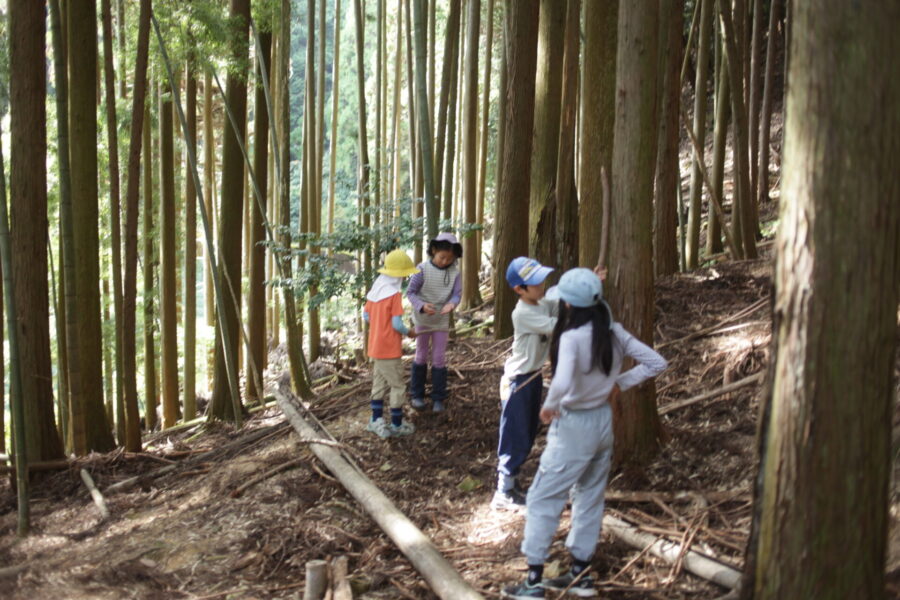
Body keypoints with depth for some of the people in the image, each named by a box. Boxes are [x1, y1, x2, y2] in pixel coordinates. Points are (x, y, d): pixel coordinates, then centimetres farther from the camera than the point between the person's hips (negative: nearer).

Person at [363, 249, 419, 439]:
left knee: (379, 384, 17)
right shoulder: (394, 294, -18)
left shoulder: (375, 290, 4)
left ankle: (376, 421, 19)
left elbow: (366, 316, 10)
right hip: (389, 350, -8)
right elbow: (397, 324, -21)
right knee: (398, 387, 4)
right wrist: (408, 332, -4)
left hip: (375, 346, 8)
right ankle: (397, 425, 11)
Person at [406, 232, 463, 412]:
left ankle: (438, 398, 16)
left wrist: (451, 304, -33)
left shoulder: (455, 272, -12)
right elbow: (410, 292, -13)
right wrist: (422, 306, -30)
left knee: (439, 359, 6)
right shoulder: (423, 269, -17)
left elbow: (457, 294, -10)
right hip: (423, 320, -1)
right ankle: (417, 394, 25)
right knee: (421, 356, 13)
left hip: (442, 321, 1)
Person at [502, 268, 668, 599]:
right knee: (590, 498, 18)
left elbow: (561, 384, -39)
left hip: (574, 426, -7)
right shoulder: (614, 332, -4)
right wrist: (619, 383, 2)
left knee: (543, 499, 3)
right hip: (604, 421, 7)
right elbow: (656, 363, 0)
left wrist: (549, 407, -19)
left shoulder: (572, 338, -24)